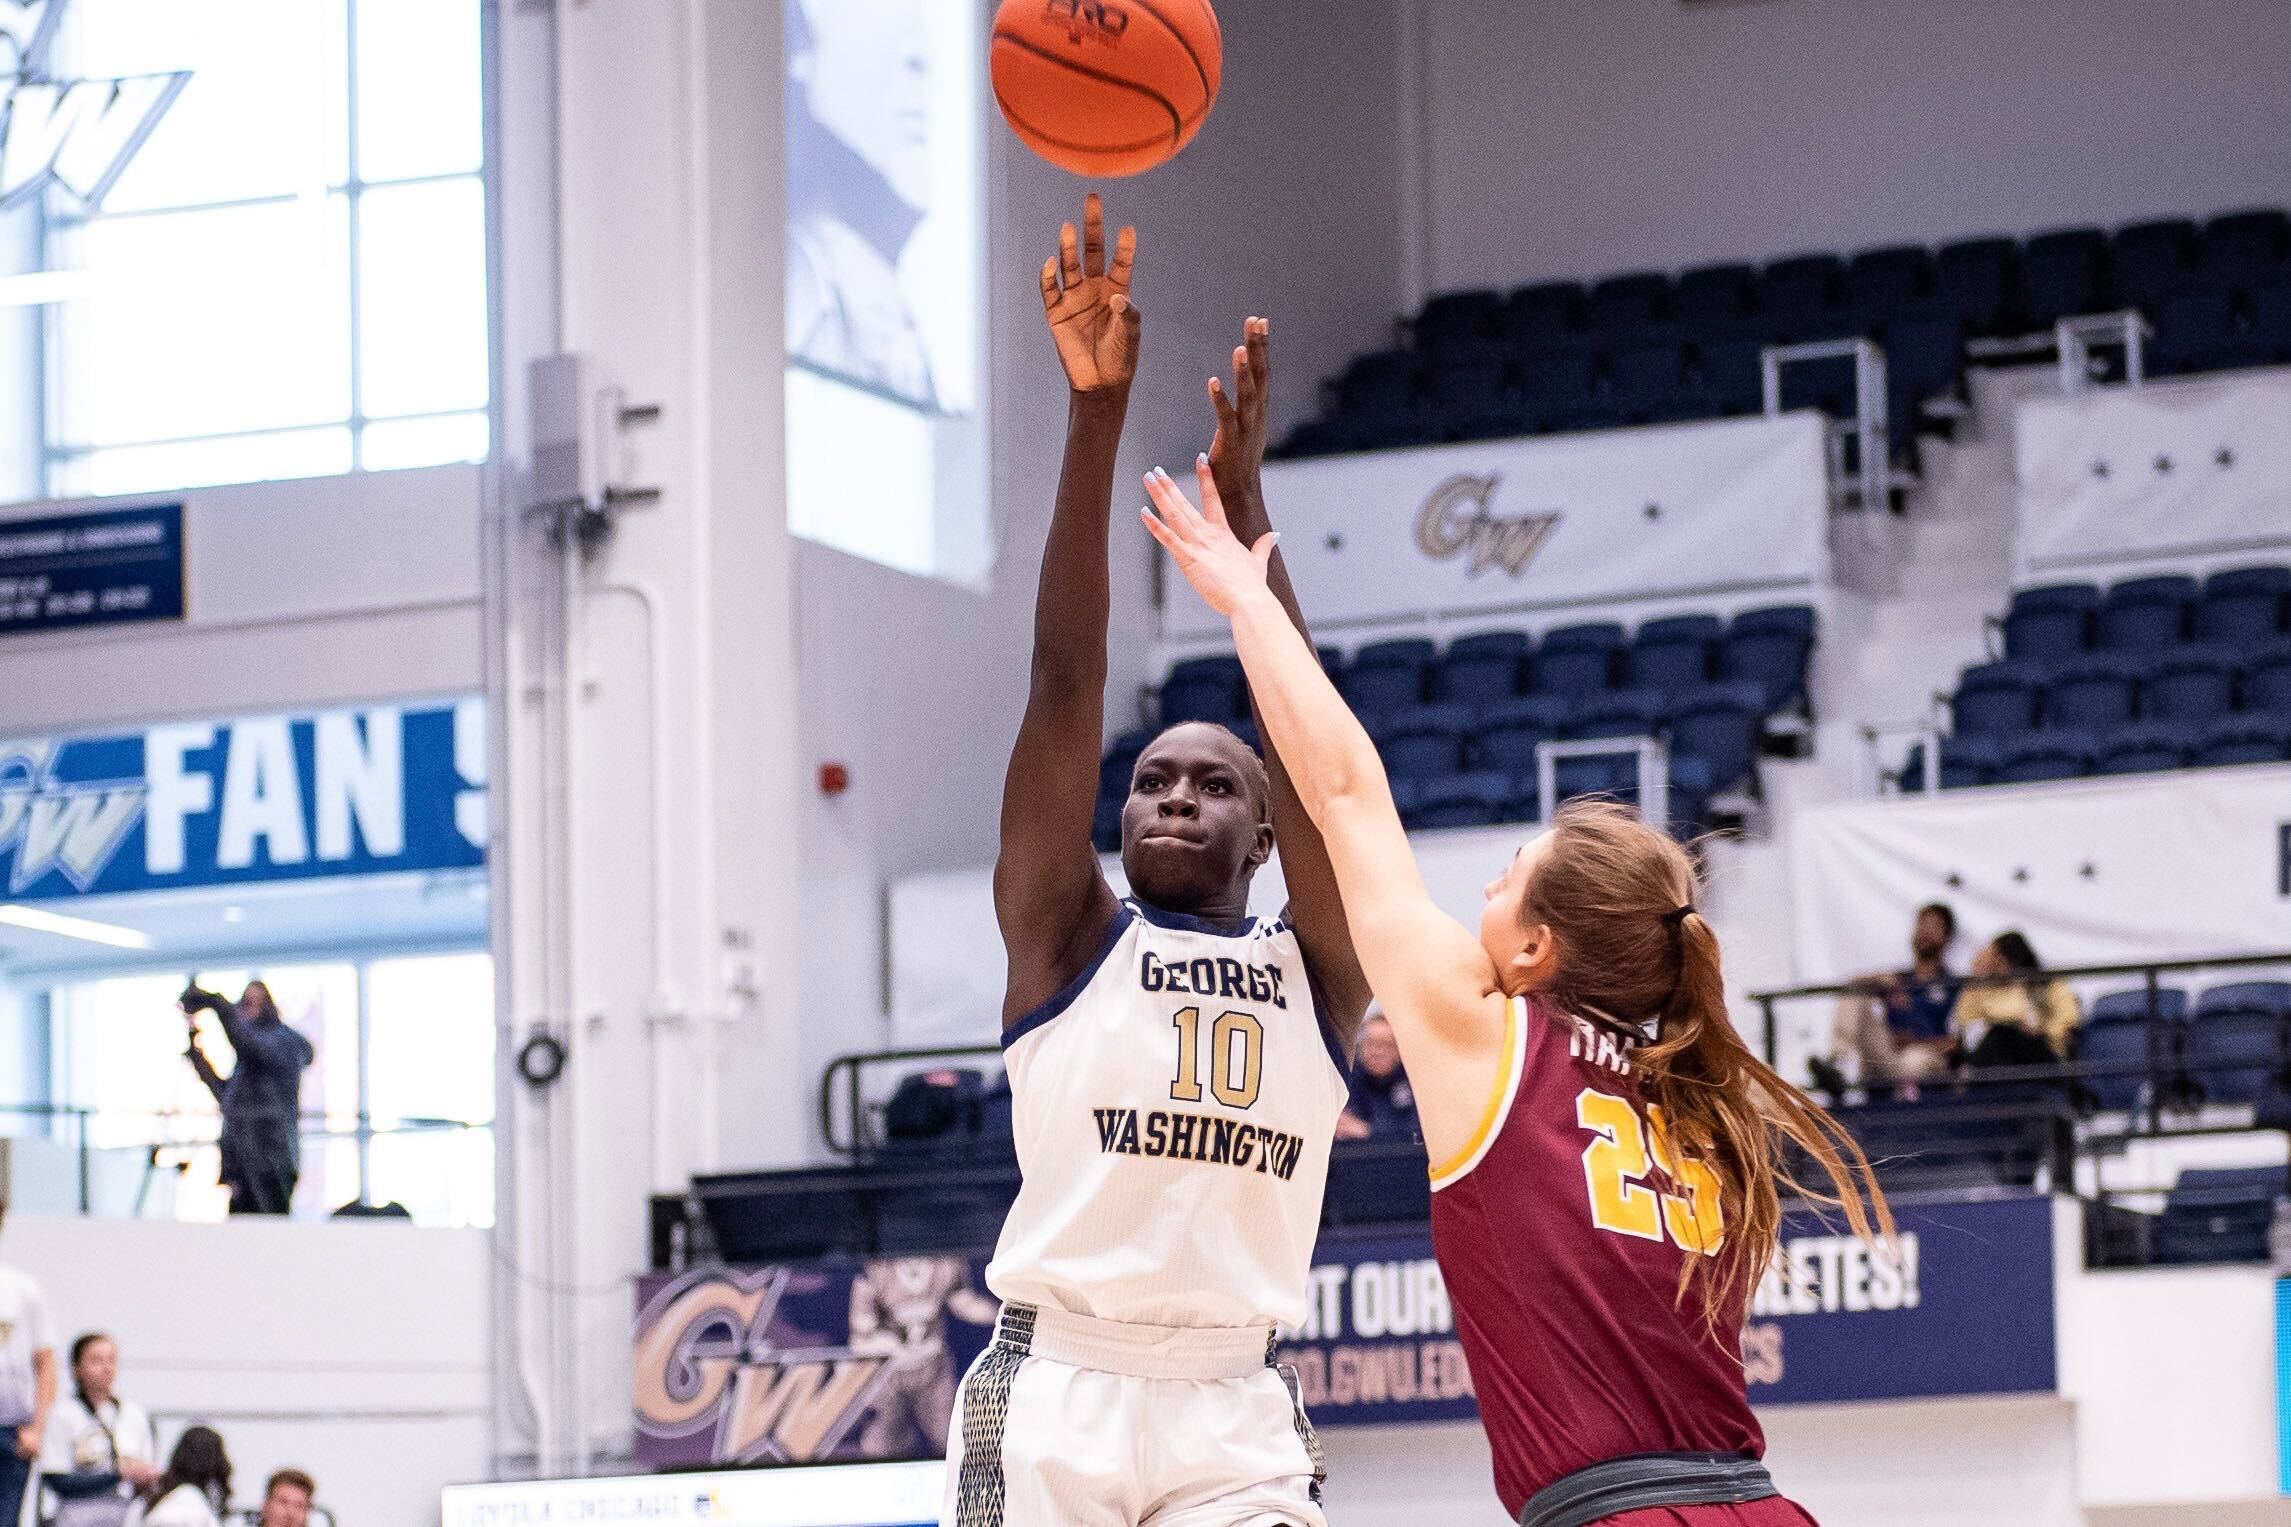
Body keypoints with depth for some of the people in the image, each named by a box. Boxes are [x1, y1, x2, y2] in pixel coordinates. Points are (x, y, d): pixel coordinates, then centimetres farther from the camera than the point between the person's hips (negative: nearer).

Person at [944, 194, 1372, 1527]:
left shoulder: (1314, 969, 14)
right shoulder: (1069, 938, 11)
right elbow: (1068, 681, 1)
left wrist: (1245, 496, -10)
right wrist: (1098, 416, -9)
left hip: (1236, 1413, 1)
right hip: (1055, 1390, -1)